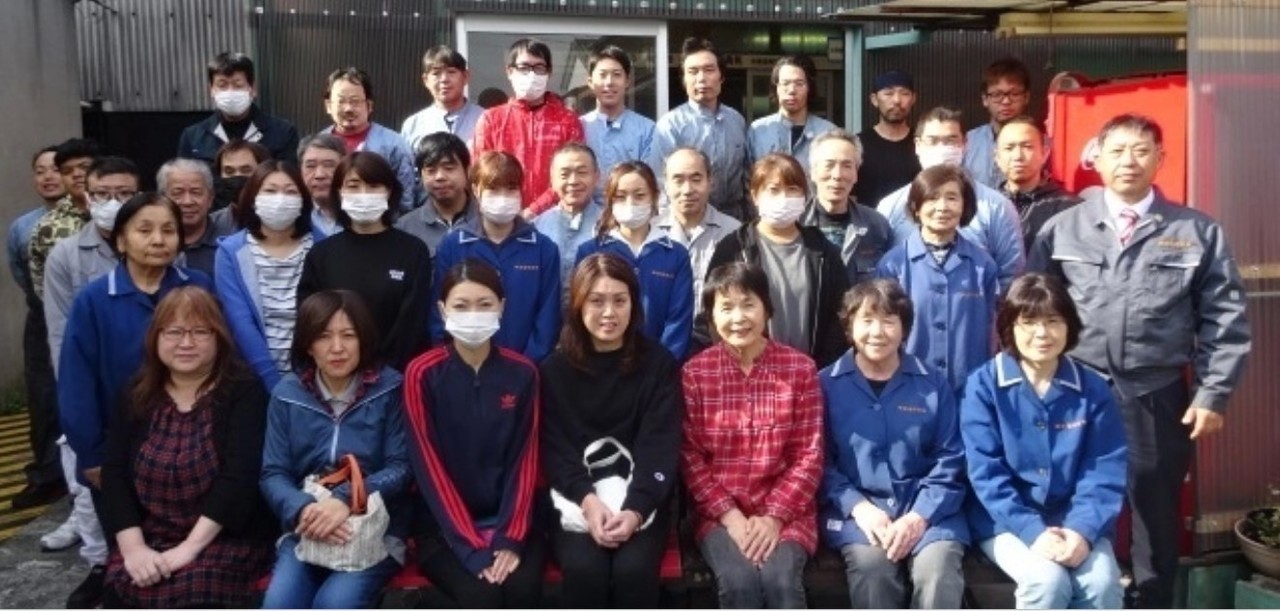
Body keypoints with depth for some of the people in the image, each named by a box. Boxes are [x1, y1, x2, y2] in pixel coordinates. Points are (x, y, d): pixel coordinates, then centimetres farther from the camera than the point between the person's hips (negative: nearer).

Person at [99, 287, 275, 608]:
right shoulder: (138, 396, 8)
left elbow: (240, 474, -16)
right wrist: (133, 546, -12)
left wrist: (191, 546, -21)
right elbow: (114, 473, 1)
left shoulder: (244, 391, -7)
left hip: (228, 538, -4)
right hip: (150, 539, 4)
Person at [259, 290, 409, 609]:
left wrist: (347, 500, -24)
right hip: (305, 531, 2)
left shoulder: (389, 389, -3)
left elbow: (401, 467, -6)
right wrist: (303, 510, -21)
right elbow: (272, 474, 1)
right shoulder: (287, 394, 4)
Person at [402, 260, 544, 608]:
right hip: (444, 527, -2)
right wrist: (472, 547, -16)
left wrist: (511, 539, -12)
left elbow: (525, 459, 0)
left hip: (511, 521, 2)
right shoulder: (422, 374, -7)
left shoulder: (522, 373, 0)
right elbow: (429, 466, -10)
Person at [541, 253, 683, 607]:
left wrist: (635, 509, -22)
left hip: (641, 499, 0)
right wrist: (587, 499, -20)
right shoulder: (555, 369, 4)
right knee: (584, 570, -27)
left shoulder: (659, 365, 2)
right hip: (575, 498, 0)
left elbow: (660, 448, -5)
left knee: (634, 571, -27)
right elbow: (555, 448, -2)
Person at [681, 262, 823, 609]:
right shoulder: (695, 372, 1)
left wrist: (774, 516, -11)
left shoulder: (800, 368, 0)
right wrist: (729, 515, -12)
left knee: (780, 579, -26)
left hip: (786, 511, 0)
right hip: (719, 513, 0)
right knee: (739, 581, -25)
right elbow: (689, 456, -1)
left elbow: (809, 455, -1)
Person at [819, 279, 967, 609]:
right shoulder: (826, 384, 4)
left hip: (927, 512, 1)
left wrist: (919, 517, -10)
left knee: (938, 570, -28)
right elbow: (821, 462, 3)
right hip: (858, 513, -1)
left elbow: (949, 463, 4)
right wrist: (858, 507, -13)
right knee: (871, 564, -31)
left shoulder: (934, 384, 8)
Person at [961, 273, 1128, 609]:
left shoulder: (1094, 389, 2)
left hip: (1073, 520, 3)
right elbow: (985, 473, -11)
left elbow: (1106, 471, -2)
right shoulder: (983, 385, -7)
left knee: (1103, 584, -23)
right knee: (1048, 580, -28)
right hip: (1007, 520, -2)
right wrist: (1033, 531, -21)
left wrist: (1083, 530, -18)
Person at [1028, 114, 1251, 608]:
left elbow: (1225, 321, 3)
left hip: (1159, 398, 0)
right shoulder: (1061, 229, 3)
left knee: (1155, 514, 12)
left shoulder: (1199, 232, 3)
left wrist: (1213, 394, -3)